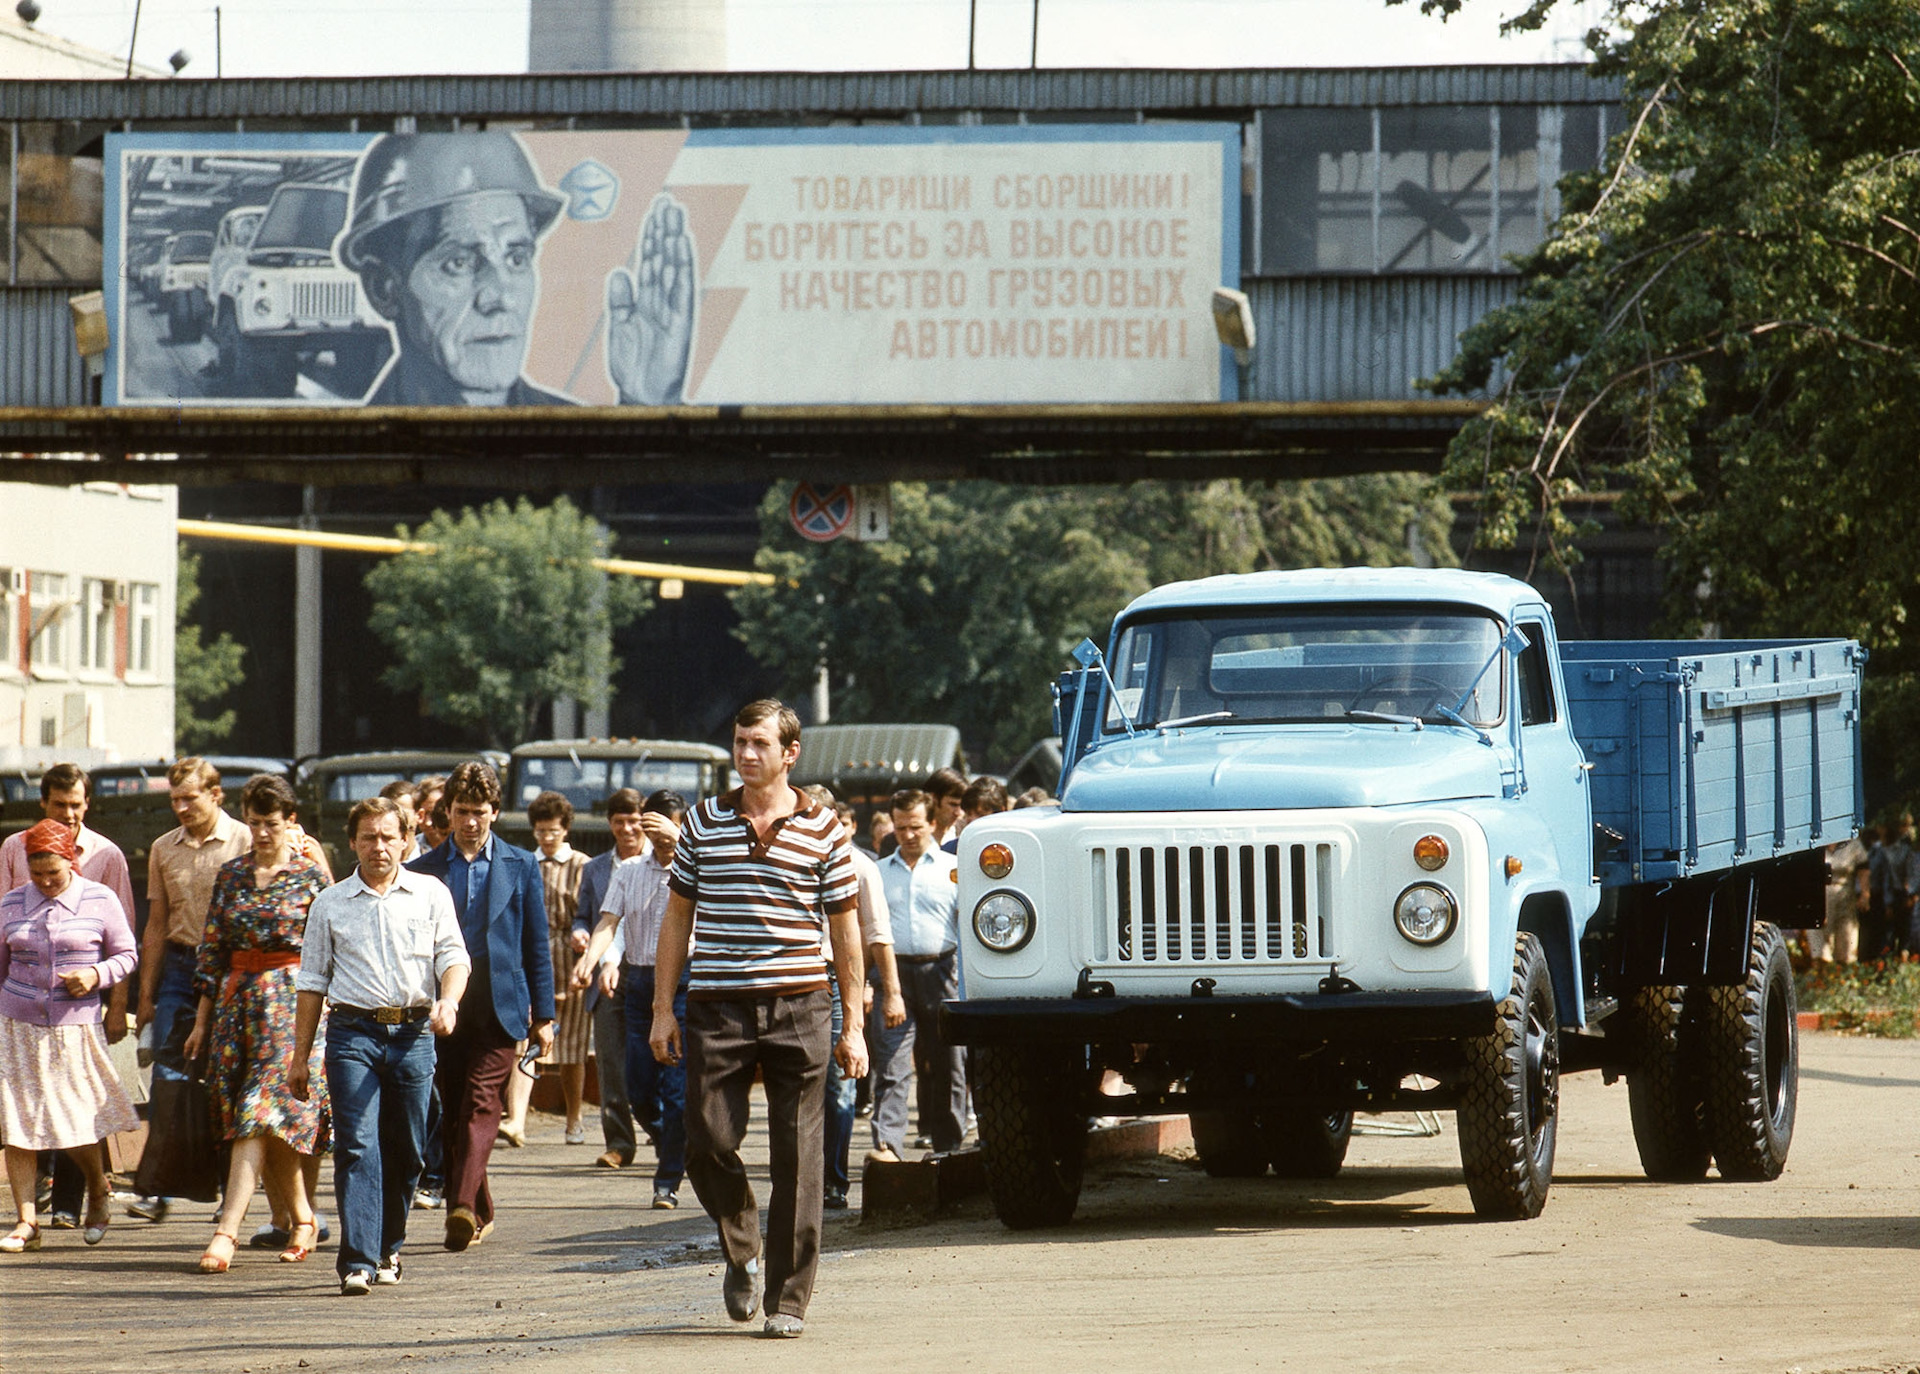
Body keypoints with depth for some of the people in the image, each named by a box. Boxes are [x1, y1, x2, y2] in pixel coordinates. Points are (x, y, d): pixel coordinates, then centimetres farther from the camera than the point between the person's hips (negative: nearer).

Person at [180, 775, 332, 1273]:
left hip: (293, 1001, -5)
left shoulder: (311, 876, -1)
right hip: (239, 999, 5)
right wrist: (203, 1017, 12)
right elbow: (213, 948, 14)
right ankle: (302, 1220, 18)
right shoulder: (232, 876, 11)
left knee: (261, 1111, -14)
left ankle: (227, 1229, -21)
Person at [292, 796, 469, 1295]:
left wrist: (448, 1000, -17)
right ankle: (358, 1262, -16)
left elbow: (453, 955, 4)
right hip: (352, 1033, -1)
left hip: (413, 1033, 1)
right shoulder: (330, 905, 11)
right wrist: (301, 1055, 10)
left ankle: (387, 1248, 25)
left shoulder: (431, 894, 11)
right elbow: (312, 982, 13)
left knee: (405, 1152, 6)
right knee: (357, 1146, -12)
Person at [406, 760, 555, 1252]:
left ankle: (463, 1206, -25)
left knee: (481, 1102, -14)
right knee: (451, 1111, 3)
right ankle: (477, 1213, 14)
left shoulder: (521, 867, 8)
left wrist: (543, 1015, 6)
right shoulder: (424, 870, 8)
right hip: (443, 1005, 2)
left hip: (499, 1005, -2)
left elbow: (537, 946, 9)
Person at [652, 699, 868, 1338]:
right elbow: (678, 918, 13)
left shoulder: (822, 830, 4)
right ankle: (741, 1250, 22)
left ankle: (788, 1298, 5)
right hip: (716, 1005, 1)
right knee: (708, 1142, -6)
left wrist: (853, 1026, 4)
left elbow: (845, 930, 8)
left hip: (797, 1007, -1)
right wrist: (663, 1009, 8)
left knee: (797, 1160, -1)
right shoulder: (703, 822, 8)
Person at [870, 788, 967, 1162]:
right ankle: (886, 1143, -16)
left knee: (947, 1067, 4)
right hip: (895, 970, 1)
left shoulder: (953, 869, 8)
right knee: (891, 1065, -10)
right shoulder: (879, 872, 16)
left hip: (941, 971, -1)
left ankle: (948, 1144, 13)